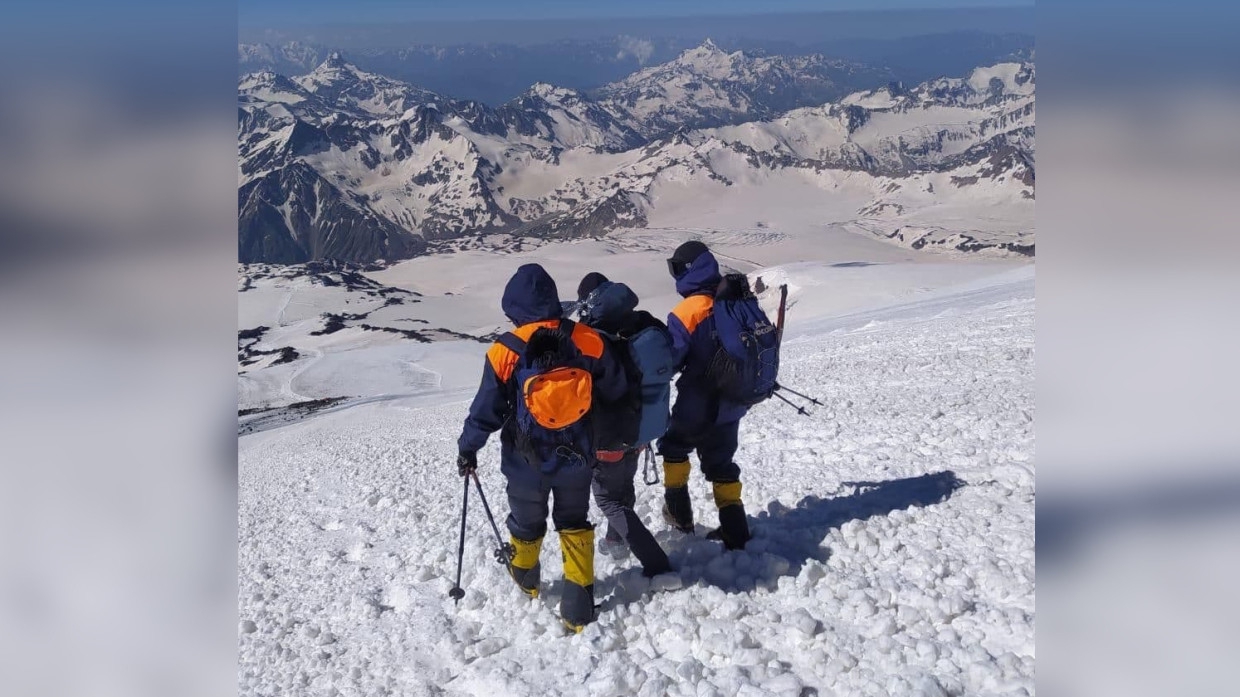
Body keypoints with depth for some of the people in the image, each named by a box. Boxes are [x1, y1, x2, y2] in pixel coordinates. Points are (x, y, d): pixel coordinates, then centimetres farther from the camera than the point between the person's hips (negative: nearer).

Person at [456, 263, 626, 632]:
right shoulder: (587, 340, -15)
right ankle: (579, 607, 18)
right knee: (574, 524, 20)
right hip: (576, 456, 1)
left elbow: (486, 410, -12)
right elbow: (615, 391, -4)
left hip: (526, 462, -1)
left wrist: (468, 448, 5)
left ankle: (526, 577, 51)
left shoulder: (505, 351, -19)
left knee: (527, 524, 24)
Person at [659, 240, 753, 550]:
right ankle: (735, 531, 17)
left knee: (674, 446, 21)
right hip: (733, 403, 6)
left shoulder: (686, 313, -22)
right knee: (721, 463, 18)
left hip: (698, 406, -6)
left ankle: (680, 513, 28)